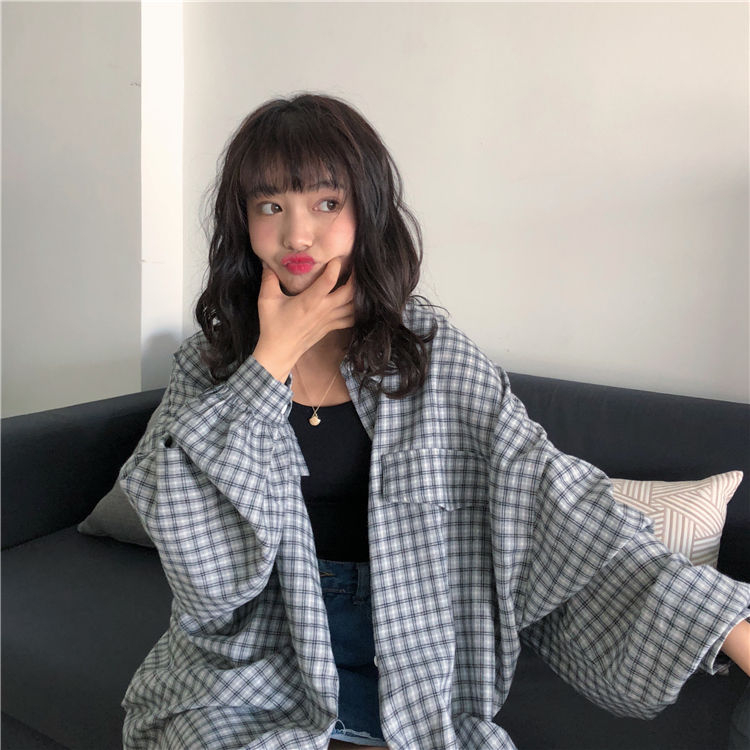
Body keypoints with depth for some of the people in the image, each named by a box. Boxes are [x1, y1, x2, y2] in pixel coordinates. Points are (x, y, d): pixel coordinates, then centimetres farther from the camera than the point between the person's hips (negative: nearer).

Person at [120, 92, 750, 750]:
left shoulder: (434, 353, -5)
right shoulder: (210, 364, -1)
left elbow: (558, 498, -11)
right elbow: (178, 523, -14)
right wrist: (274, 358, -16)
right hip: (248, 690, 0)